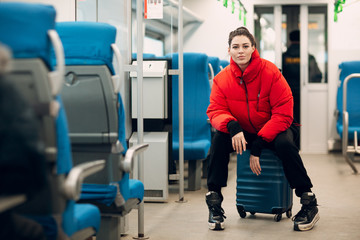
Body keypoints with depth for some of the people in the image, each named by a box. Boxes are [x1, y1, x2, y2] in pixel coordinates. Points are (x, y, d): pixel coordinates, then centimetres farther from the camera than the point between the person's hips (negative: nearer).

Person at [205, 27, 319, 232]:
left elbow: (283, 114, -19)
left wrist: (258, 145, -25)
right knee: (219, 138, -26)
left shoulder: (270, 72, -18)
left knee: (285, 143, -34)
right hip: (242, 133, 3)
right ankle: (214, 203, -15)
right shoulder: (222, 79, -9)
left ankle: (309, 203, -18)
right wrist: (232, 126, -35)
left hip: (274, 129, -2)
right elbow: (215, 111, -10)